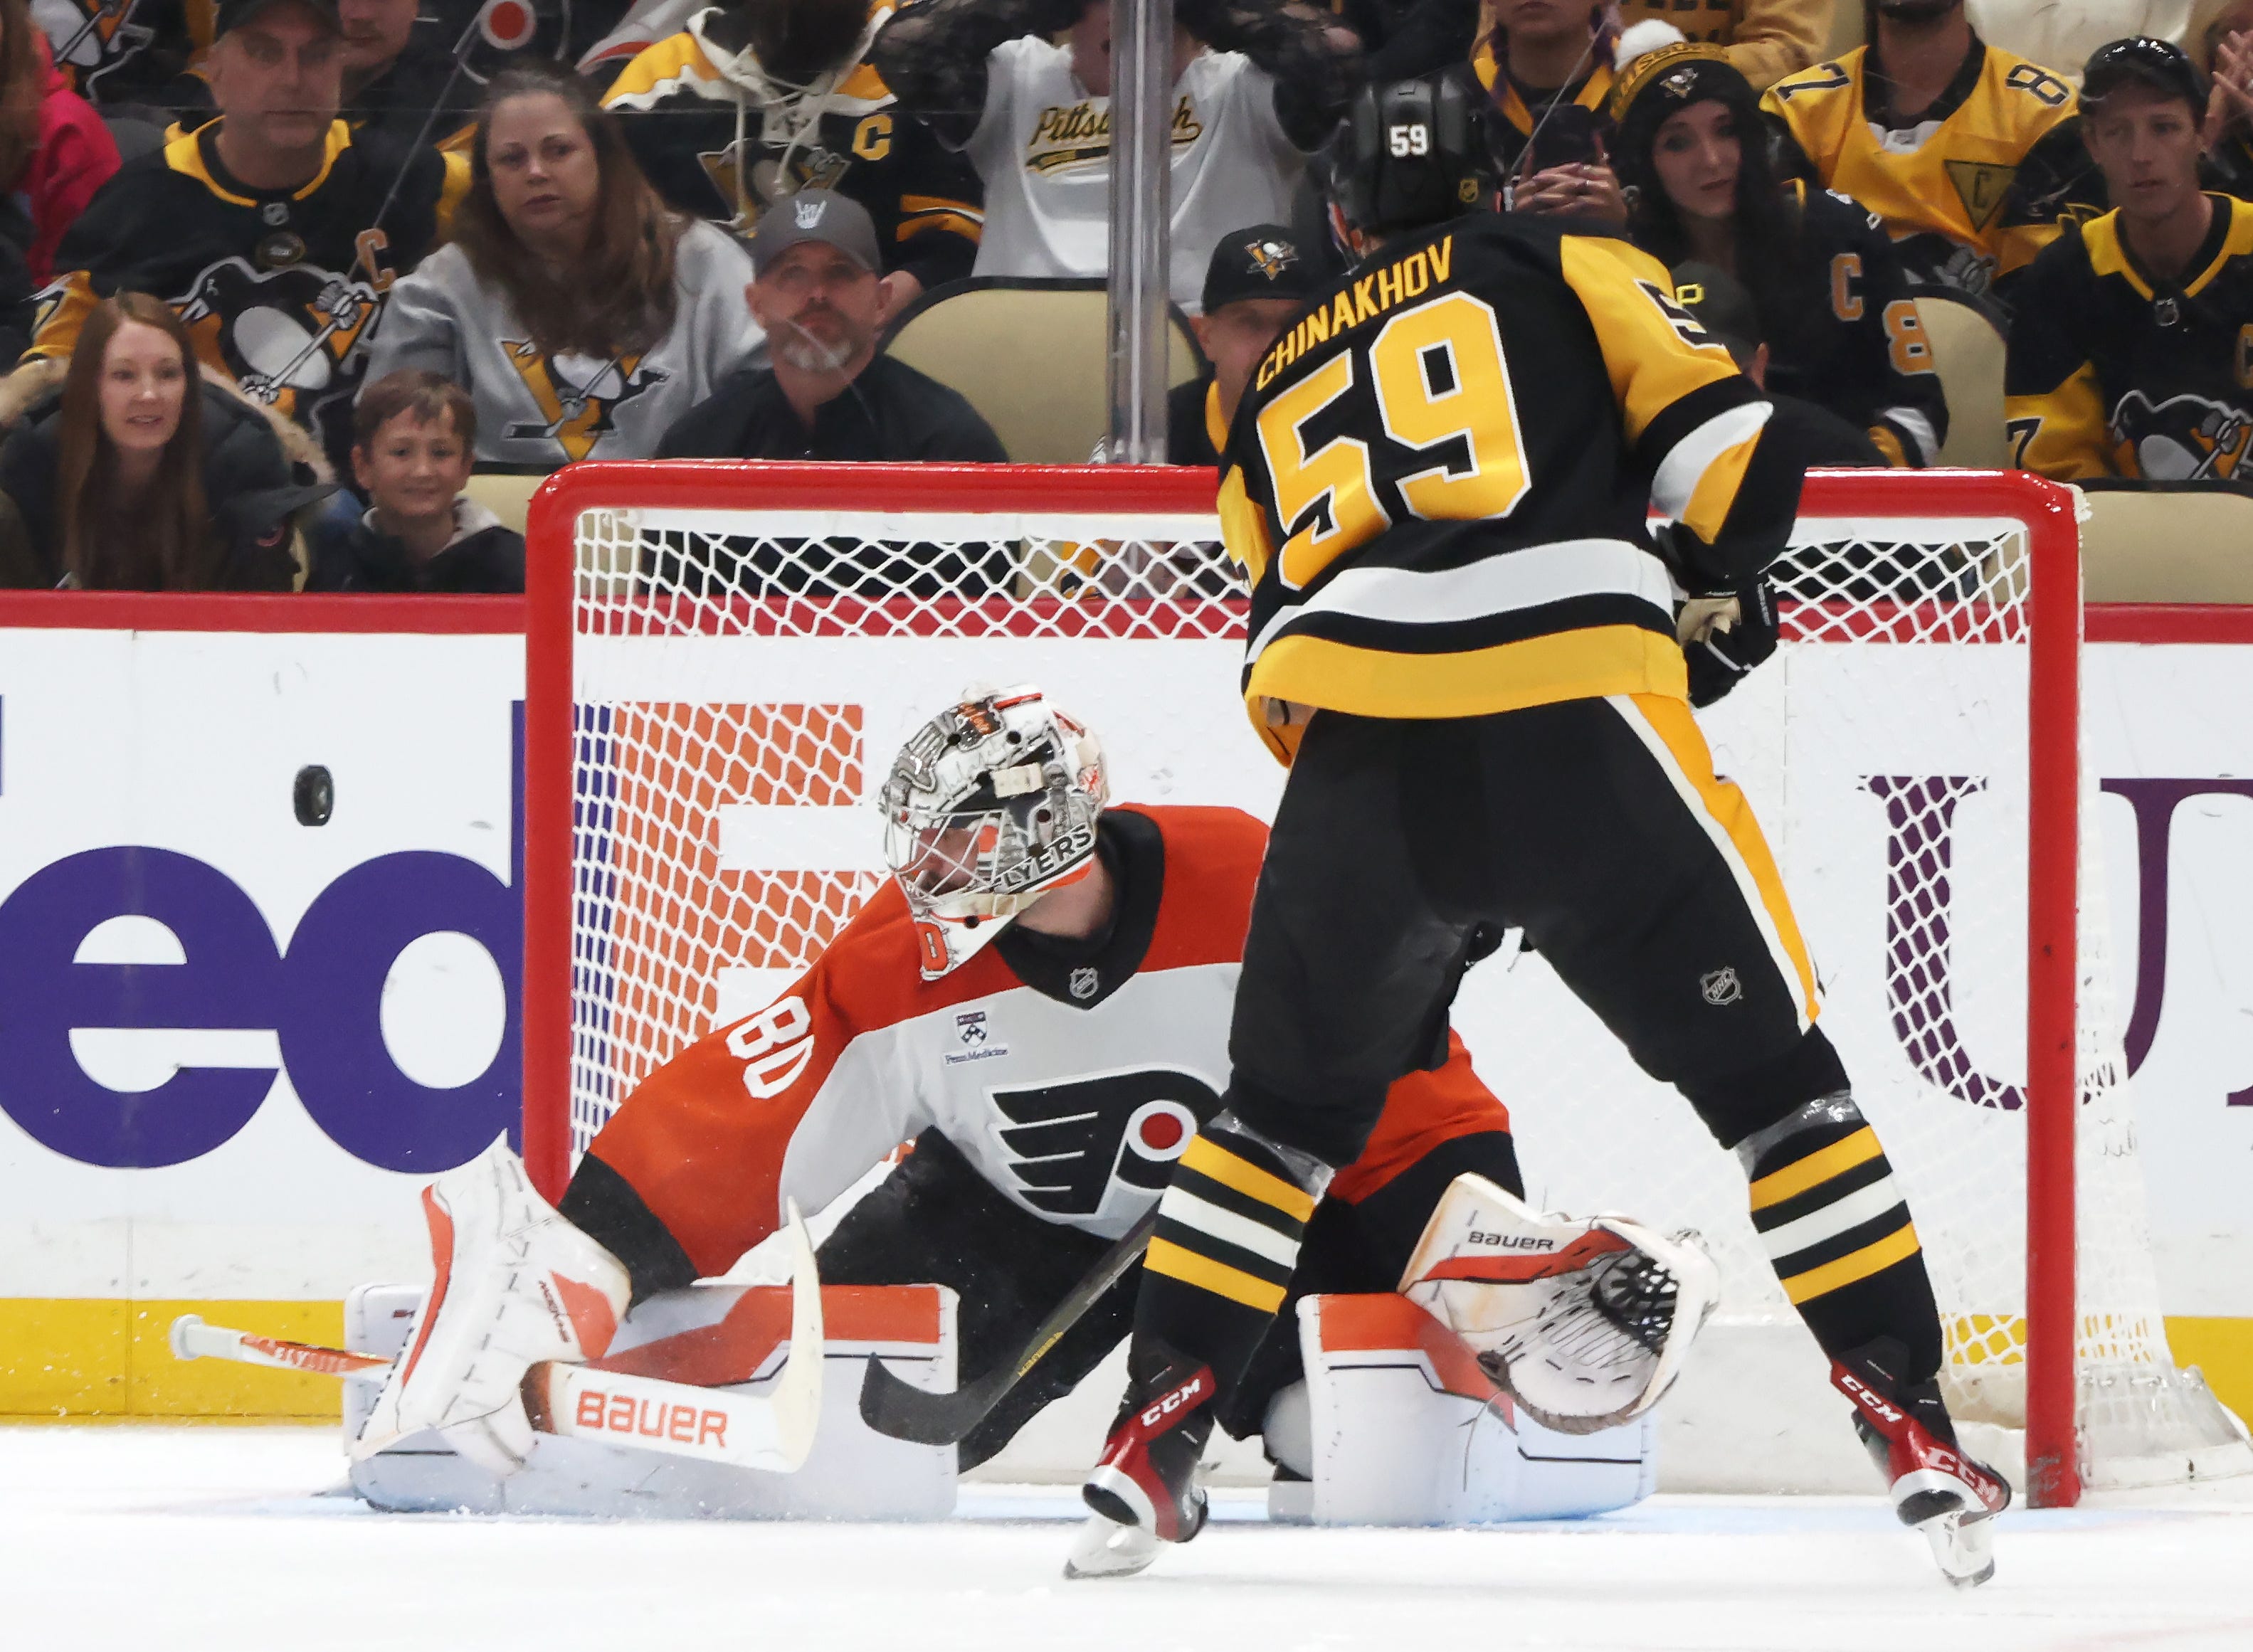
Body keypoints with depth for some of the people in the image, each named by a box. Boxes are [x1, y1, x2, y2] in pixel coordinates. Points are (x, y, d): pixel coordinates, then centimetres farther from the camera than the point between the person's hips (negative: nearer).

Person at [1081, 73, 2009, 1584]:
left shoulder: (1280, 382, 31)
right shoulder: (1569, 266, 18)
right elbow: (1730, 447, 5)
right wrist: (1719, 597, 24)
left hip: (1356, 751, 3)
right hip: (1581, 718, -3)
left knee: (1292, 1099, 23)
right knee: (1768, 1065, 8)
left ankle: (1156, 1428, 14)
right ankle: (1914, 1430, 1)